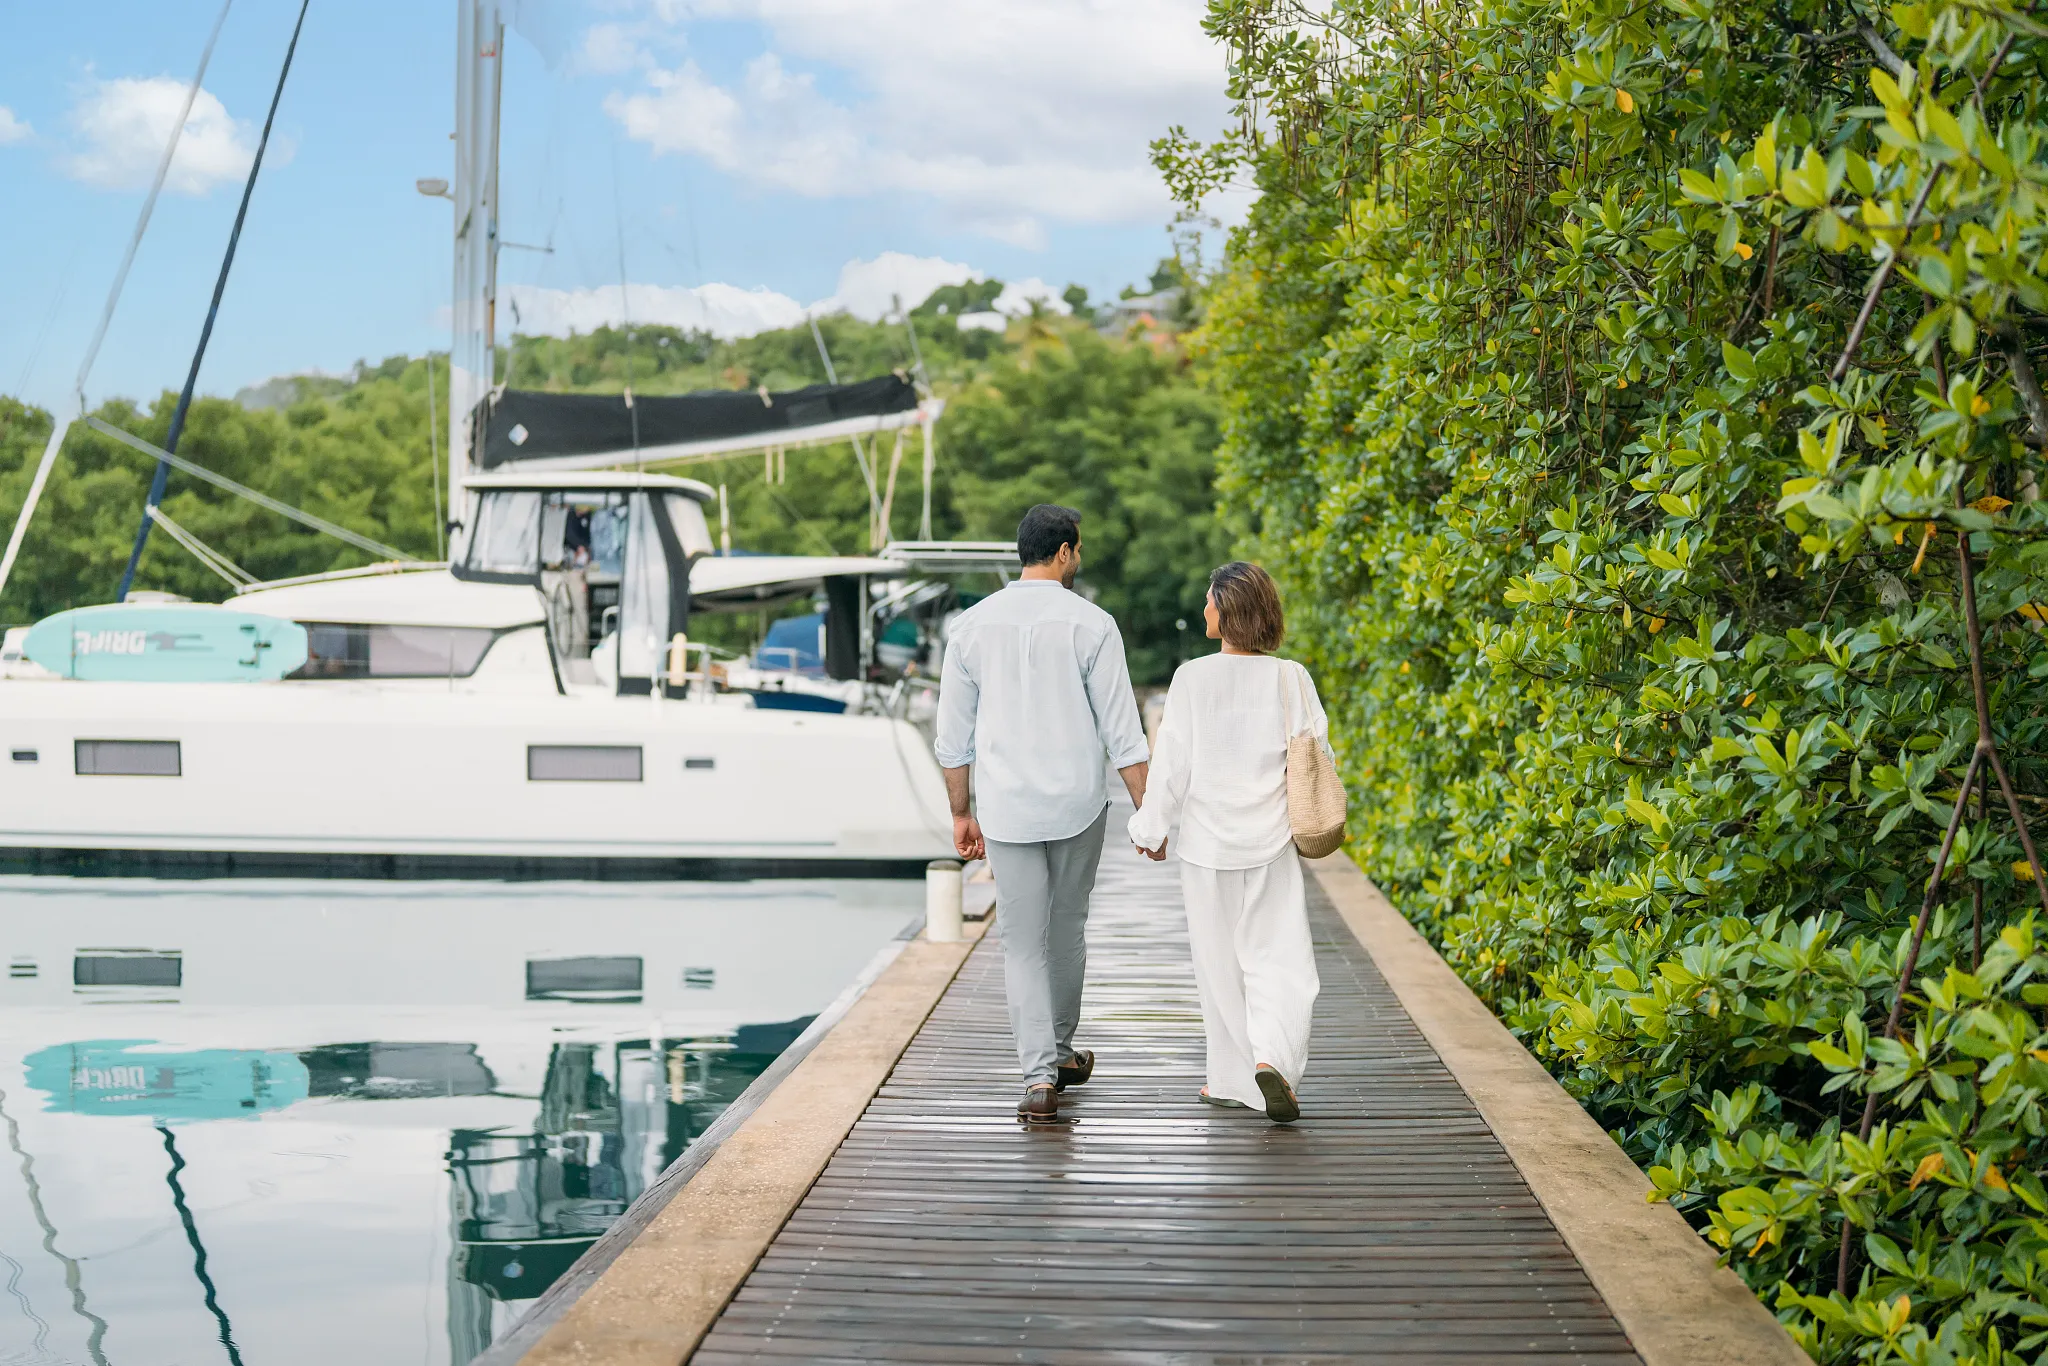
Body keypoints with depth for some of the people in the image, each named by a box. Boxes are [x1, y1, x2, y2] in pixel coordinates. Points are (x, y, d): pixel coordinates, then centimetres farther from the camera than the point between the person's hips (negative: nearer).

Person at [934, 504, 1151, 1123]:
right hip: (1078, 804, -1)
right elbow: (1121, 731, -8)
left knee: (1024, 946, 5)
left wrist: (962, 814, 15)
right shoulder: (1090, 624, -6)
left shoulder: (973, 625, 2)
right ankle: (1060, 1052, 34)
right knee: (1068, 931, 19)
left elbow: (953, 736, 6)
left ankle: (1040, 1075, -7)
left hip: (1006, 809, 1)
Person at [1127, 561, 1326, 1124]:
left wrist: (1150, 829, 6)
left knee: (1220, 964, 11)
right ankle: (1271, 1059, -18)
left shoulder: (1192, 678, -10)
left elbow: (1171, 764, -6)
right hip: (1271, 844, 1)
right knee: (1278, 957, 5)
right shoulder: (1291, 679, -4)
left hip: (1207, 844, -1)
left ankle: (1233, 1080, 19)